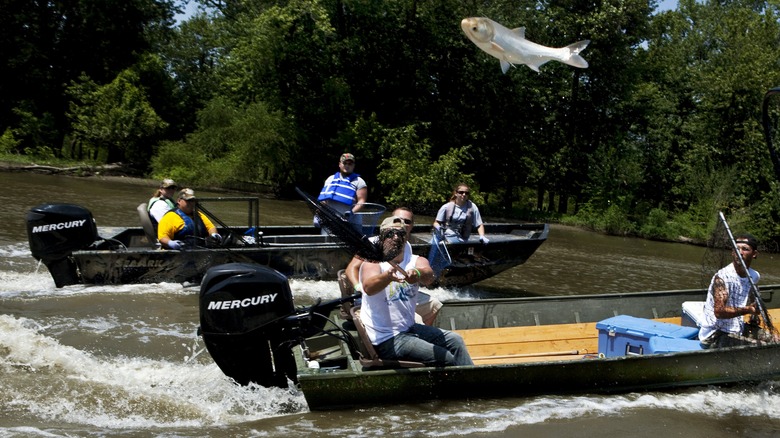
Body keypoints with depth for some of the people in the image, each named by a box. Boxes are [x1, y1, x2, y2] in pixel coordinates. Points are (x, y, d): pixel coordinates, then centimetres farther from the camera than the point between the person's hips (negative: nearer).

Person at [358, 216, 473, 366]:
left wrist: (417, 274, -48)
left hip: (409, 328, 6)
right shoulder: (372, 263, -12)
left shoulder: (416, 261, 2)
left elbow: (428, 275, -23)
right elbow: (368, 288, -35)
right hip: (386, 340, -6)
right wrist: (388, 276, -56)